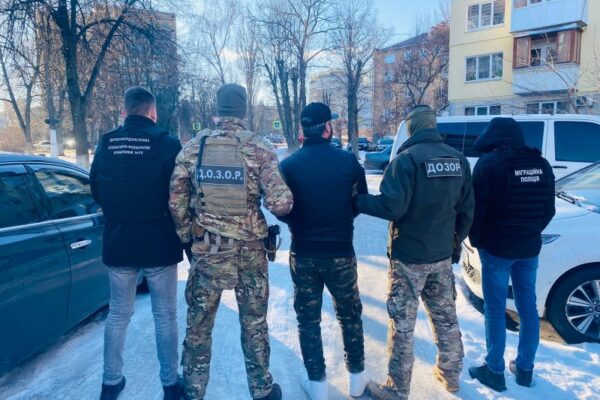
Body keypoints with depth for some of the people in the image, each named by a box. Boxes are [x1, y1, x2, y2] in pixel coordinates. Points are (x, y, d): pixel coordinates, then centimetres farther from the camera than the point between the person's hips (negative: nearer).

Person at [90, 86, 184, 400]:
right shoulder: (167, 143, -12)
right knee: (165, 316, 10)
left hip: (117, 243, 4)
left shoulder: (106, 144, -1)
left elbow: (96, 191, 8)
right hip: (159, 244, -3)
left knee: (118, 313, 18)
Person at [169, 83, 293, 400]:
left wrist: (188, 237, 12)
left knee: (198, 324, 17)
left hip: (206, 250, 1)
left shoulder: (193, 147, -2)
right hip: (250, 251, -1)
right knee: (254, 323, 16)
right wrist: (282, 203, 6)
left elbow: (176, 202, -2)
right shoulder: (258, 148, -8)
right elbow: (280, 203, -17)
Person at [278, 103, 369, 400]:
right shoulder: (348, 161, -9)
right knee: (349, 315, 20)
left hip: (303, 254, 0)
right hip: (340, 252, 0)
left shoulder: (288, 165, -8)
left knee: (308, 320, 15)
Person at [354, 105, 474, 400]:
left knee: (403, 323, 4)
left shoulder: (407, 158, -16)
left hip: (409, 255, -6)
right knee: (446, 316, 20)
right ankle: (451, 375, 37)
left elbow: (391, 206, -23)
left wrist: (358, 200, -9)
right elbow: (466, 209, 9)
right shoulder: (458, 159, 5)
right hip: (442, 254, 7)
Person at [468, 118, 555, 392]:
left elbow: (476, 209, -12)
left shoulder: (490, 163, -13)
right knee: (528, 307, 15)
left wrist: (476, 240, 3)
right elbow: (548, 210, 12)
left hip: (497, 248, -6)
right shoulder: (541, 164, 7)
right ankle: (524, 368, 27)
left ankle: (495, 371, 14)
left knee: (495, 310, 3)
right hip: (529, 248, 6)